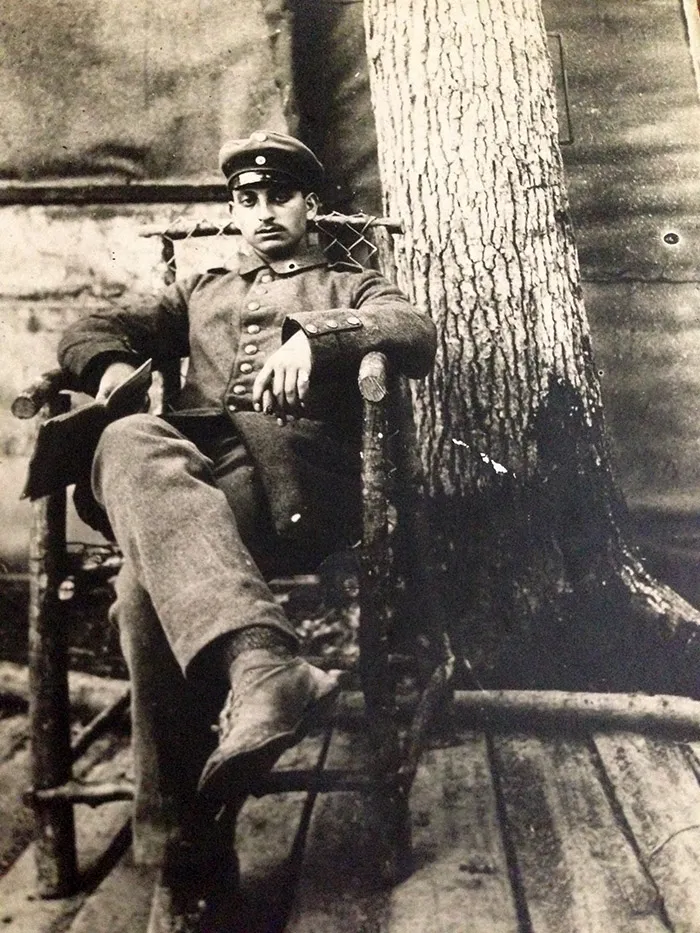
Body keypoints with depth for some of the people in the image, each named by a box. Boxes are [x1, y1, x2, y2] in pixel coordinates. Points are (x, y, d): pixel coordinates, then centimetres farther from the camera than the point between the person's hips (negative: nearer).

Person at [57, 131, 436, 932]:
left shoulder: (349, 288, 29)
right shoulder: (199, 293, 40)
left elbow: (418, 338, 6)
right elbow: (89, 330, 31)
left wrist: (315, 335, -14)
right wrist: (112, 364, 5)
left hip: (297, 478, -3)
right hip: (194, 463, 3)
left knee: (147, 580, -36)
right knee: (131, 445, -39)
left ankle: (181, 857, -36)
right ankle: (260, 663, -55)